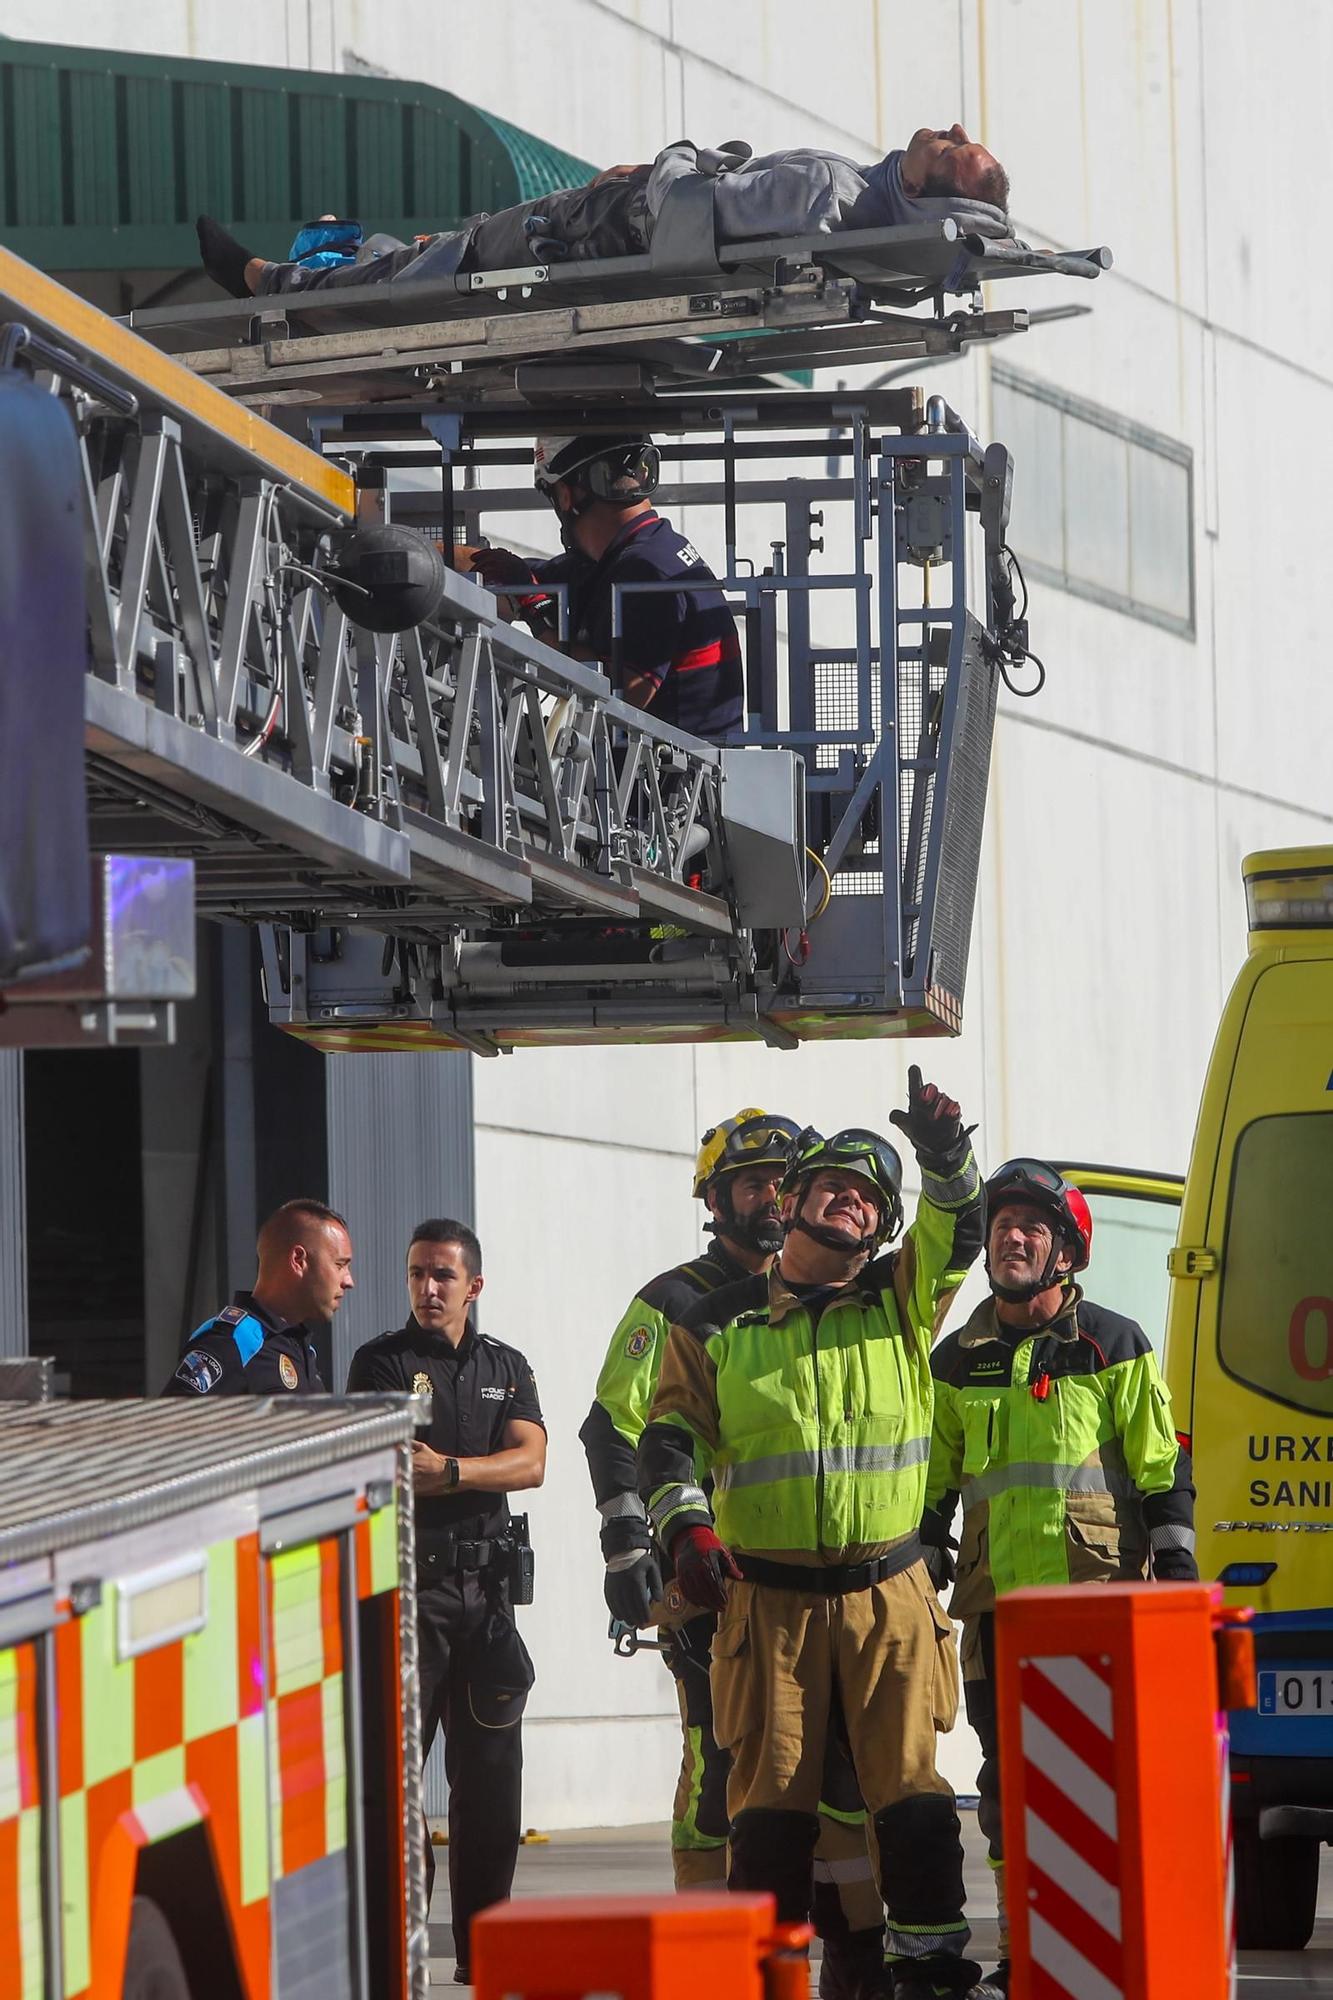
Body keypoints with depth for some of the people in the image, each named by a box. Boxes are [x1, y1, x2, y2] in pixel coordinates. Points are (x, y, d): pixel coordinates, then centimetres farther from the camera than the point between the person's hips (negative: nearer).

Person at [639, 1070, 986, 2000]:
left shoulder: (902, 1305, 10)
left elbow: (960, 1229, -3)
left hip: (889, 1597, 0)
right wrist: (687, 1524, -9)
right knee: (772, 1789, 1)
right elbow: (670, 1435, 8)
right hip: (766, 1599, 0)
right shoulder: (718, 1326, 8)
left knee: (909, 1782, -3)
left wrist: (945, 1151, -22)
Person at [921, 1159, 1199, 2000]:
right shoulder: (958, 1362, 14)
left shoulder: (1114, 1347, 4)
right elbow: (931, 1487, 20)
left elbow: (1165, 1471, 3)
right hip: (998, 1601, 4)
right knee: (1011, 1774, 3)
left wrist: (1175, 1570, -3)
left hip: (1099, 1594, -4)